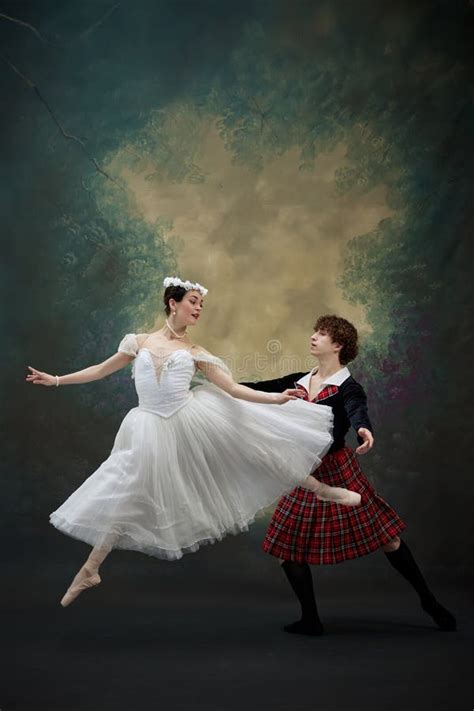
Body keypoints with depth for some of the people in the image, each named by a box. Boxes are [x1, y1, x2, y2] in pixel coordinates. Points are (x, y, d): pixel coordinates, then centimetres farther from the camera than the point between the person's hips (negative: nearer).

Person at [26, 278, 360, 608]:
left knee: (255, 444, -3)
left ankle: (320, 488, 16)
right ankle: (90, 570, 17)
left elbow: (233, 389, 2)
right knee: (124, 498, 3)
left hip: (193, 418, 1)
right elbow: (102, 369, 16)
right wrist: (56, 380, 17)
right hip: (154, 429, 0)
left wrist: (275, 398, -11)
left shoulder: (196, 353, 6)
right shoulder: (141, 342, 7)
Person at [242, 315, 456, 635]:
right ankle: (310, 620, 17)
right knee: (286, 547, 4)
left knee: (387, 538, -1)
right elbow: (261, 389, 10)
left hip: (337, 471, -6)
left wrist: (364, 429, -55)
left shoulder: (347, 388, -11)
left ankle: (428, 600, 18)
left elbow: (357, 410, -32)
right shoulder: (300, 382, 7)